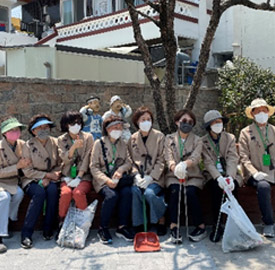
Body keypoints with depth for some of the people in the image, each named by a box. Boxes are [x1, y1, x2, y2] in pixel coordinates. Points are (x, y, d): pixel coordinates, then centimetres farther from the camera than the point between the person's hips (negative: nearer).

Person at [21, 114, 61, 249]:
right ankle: (26, 234, -28)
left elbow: (60, 165, 3)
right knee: (39, 192, -33)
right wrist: (47, 175, -16)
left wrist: (48, 178, -13)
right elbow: (27, 171, -8)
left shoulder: (55, 143, 3)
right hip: (32, 180, -2)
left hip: (50, 179, 2)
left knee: (53, 190, -31)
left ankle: (48, 230, -20)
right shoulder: (28, 146, -5)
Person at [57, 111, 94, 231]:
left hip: (84, 175, -1)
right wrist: (74, 147, -23)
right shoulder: (61, 139, 10)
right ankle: (62, 224, -13)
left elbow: (87, 159, -2)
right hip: (67, 176, 1)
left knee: (78, 192, -32)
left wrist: (78, 177, -12)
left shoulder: (88, 137, 6)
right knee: (66, 192, -31)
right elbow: (66, 159, -4)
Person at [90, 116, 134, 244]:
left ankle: (122, 227, -14)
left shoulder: (123, 144, 16)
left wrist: (120, 170, -12)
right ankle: (102, 228, -13)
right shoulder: (99, 143, 2)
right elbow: (93, 167, -2)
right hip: (103, 179, -3)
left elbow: (128, 162, 11)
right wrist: (107, 180, -16)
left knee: (127, 192, -28)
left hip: (119, 177, 3)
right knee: (112, 195, -32)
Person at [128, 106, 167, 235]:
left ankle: (161, 220, -4)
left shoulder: (159, 136, 3)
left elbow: (161, 160, -3)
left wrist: (150, 177, -14)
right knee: (135, 191, -27)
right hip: (139, 177, 2)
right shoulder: (133, 139, 12)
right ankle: (138, 225, -12)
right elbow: (132, 160, 8)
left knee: (149, 192, -29)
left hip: (155, 177, -2)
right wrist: (137, 176, -11)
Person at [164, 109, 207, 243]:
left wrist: (184, 164, -34)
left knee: (190, 192, -30)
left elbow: (195, 157, -10)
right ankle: (173, 227, -27)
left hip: (192, 175, 0)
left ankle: (201, 226, -17)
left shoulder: (197, 140, 10)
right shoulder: (169, 138, 12)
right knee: (174, 190, -31)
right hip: (174, 175, 0)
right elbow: (168, 157, -4)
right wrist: (174, 167, -29)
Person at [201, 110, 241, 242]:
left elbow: (233, 159, -6)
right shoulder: (203, 141, 4)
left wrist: (230, 177, -26)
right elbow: (208, 162, -9)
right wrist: (218, 177, -29)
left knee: (231, 187, -31)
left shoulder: (230, 138, 8)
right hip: (213, 175, -1)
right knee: (216, 187, -32)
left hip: (229, 173, 1)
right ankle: (216, 226, -23)